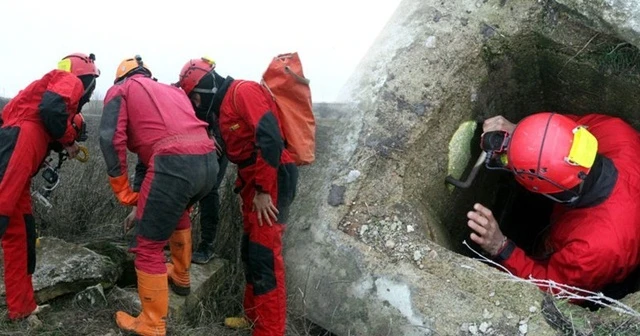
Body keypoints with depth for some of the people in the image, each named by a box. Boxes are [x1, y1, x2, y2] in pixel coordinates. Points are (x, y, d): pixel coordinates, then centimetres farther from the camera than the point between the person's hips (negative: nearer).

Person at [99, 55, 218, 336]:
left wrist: (126, 195, 6)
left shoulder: (120, 90, 17)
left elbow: (111, 139, -1)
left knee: (148, 247, 9)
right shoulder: (172, 90, 34)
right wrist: (144, 203, 36)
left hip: (175, 164, -7)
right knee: (178, 212, 37)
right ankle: (180, 277, 51)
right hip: (209, 161, 7)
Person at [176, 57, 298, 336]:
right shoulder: (223, 108, 19)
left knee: (265, 255, -10)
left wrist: (263, 190, -21)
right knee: (251, 251, 16)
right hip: (253, 183, 10)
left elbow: (270, 137, -23)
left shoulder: (244, 91, -11)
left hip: (272, 180, -10)